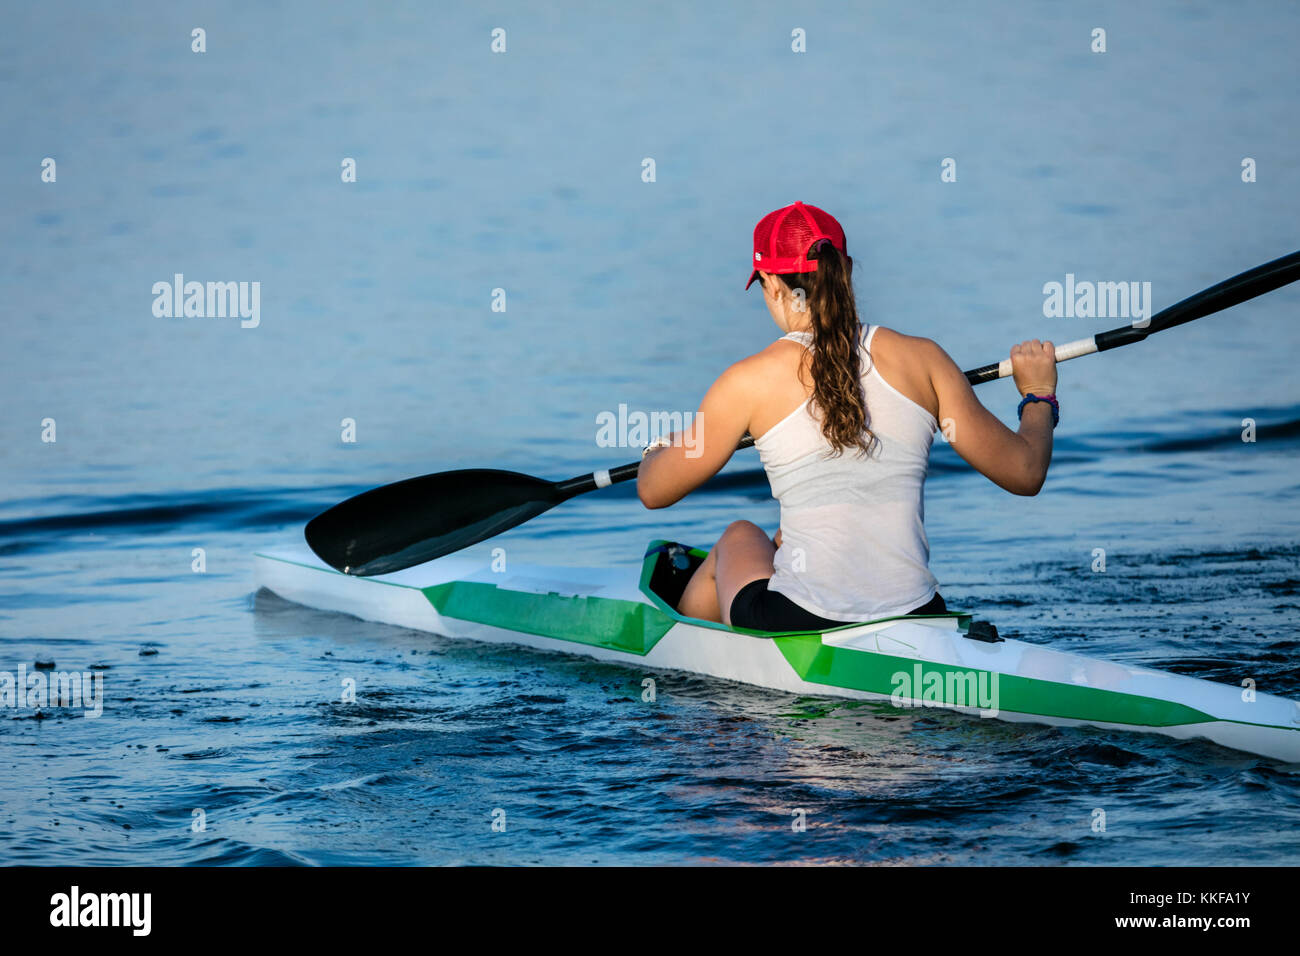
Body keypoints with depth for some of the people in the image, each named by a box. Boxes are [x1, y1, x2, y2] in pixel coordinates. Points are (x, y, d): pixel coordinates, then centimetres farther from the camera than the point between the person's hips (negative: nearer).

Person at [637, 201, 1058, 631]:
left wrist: (660, 449, 32)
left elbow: (653, 492, 8)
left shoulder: (750, 381, -5)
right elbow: (1025, 473, 7)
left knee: (739, 538, 33)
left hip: (798, 630, -2)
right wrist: (1039, 395, 27)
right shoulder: (921, 358, 1)